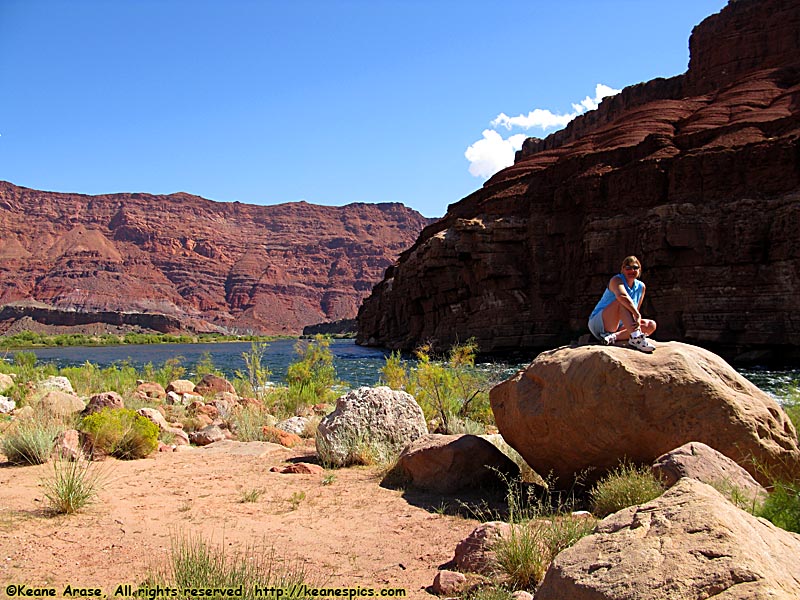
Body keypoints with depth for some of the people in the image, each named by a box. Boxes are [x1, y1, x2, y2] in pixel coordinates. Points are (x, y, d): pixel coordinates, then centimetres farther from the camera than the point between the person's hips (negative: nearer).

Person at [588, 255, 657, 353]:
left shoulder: (641, 287, 7)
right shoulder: (616, 280, -13)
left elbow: (635, 310, 4)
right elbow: (622, 295, -36)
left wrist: (637, 320, -19)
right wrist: (638, 315, -41)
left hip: (618, 327, 7)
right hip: (599, 323, -7)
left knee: (651, 325, -10)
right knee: (622, 301, -29)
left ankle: (614, 337, -29)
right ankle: (636, 337, -46)